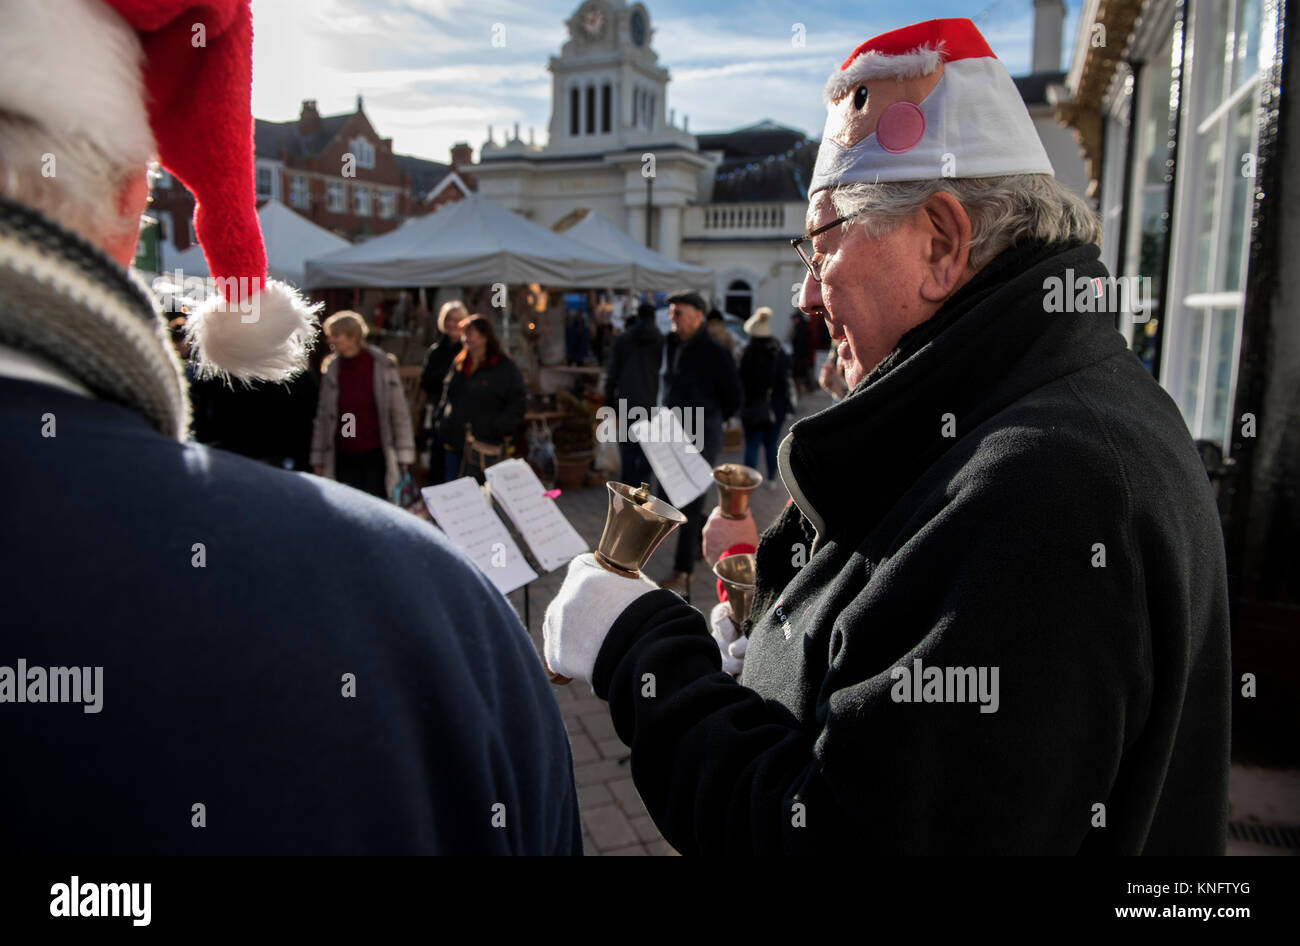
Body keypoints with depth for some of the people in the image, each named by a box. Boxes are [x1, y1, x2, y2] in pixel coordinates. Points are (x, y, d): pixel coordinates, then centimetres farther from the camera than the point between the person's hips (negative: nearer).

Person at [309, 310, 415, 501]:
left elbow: (400, 413, -3)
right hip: (344, 457, 3)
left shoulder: (382, 365, -6)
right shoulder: (330, 368, 3)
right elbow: (322, 416, 9)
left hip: (376, 456, -3)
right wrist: (318, 459, 10)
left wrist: (404, 457, -5)